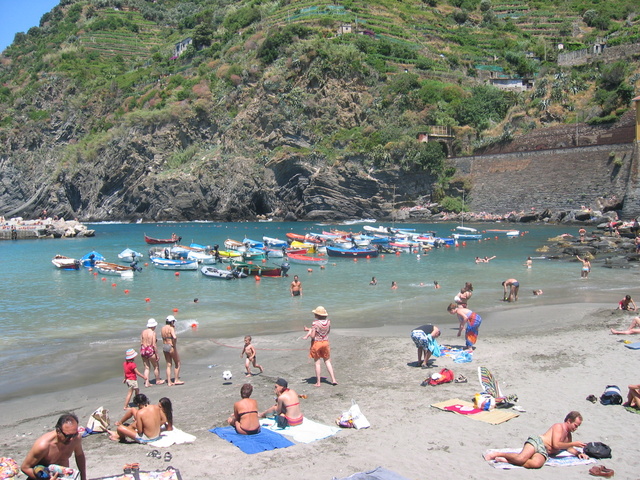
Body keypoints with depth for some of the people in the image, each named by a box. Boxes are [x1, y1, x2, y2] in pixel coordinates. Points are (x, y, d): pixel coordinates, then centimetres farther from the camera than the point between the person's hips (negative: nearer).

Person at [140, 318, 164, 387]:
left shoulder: (143, 331, 4)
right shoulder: (153, 332, -14)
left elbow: (141, 343, 6)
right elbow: (154, 345, -16)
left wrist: (141, 352, 17)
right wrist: (157, 355, -11)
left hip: (143, 350, 6)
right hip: (150, 350, -6)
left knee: (147, 367, 14)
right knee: (156, 366, 14)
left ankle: (146, 382, 10)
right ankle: (158, 380, 27)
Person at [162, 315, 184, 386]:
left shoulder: (163, 328, 8)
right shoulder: (171, 328, -15)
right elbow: (174, 337, -32)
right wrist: (174, 345, -17)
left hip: (164, 346, 7)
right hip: (171, 347, -7)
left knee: (168, 365, 12)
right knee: (177, 363, 9)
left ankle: (169, 382, 11)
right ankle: (176, 380, 12)